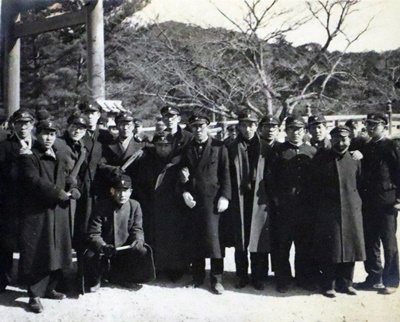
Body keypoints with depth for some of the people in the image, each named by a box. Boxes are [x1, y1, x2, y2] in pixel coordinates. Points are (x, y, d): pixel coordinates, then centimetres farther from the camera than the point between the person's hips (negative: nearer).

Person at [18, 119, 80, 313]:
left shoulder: (61, 158, 16)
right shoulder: (28, 157, -6)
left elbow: (68, 180, 13)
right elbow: (34, 181, -18)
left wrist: (72, 190, -10)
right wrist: (59, 193, -18)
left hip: (59, 212, 7)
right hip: (36, 213, -7)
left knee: (57, 252, 11)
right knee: (37, 254, -3)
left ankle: (49, 288, 25)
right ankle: (35, 295, 6)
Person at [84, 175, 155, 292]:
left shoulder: (135, 206, -2)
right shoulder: (101, 206, -11)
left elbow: (137, 229, 0)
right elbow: (93, 234, -15)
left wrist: (138, 240, -24)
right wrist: (103, 246, -35)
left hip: (125, 248, 3)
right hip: (103, 249, -3)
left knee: (143, 252, -22)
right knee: (91, 257, -32)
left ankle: (119, 277, 4)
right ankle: (95, 280, 5)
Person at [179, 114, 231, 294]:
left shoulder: (219, 147, 5)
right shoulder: (187, 150, 15)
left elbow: (225, 173, 1)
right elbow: (183, 174, 13)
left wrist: (224, 196, -7)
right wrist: (184, 192, -3)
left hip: (212, 198, -3)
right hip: (193, 199, 3)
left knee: (213, 237, -7)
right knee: (194, 239, 5)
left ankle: (217, 279, 3)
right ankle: (197, 277, 17)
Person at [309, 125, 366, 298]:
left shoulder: (355, 160, 4)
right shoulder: (320, 160, 0)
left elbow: (360, 185, 11)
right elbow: (313, 188, 2)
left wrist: (356, 204, 5)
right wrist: (317, 209, 0)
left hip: (351, 212, 2)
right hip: (327, 213, -2)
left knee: (349, 247, 8)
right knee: (329, 250, 2)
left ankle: (346, 282, 23)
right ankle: (329, 285, 14)